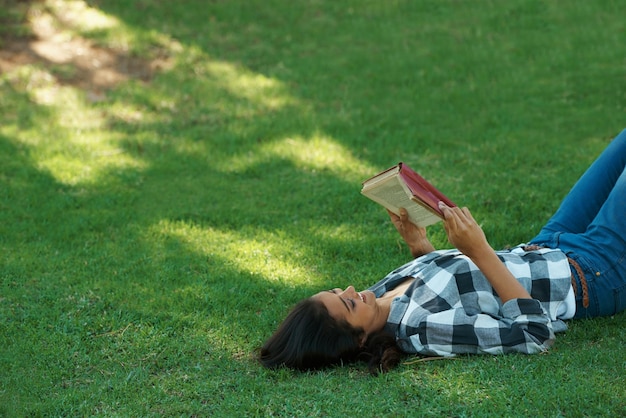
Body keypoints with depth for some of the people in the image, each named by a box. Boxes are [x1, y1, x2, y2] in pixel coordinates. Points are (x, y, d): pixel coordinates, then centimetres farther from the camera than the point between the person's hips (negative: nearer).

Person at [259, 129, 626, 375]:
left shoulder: (384, 292, -14)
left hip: (544, 249, 7)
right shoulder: (419, 327, -39)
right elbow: (536, 334, -35)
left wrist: (417, 243, -9)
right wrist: (480, 251, -38)